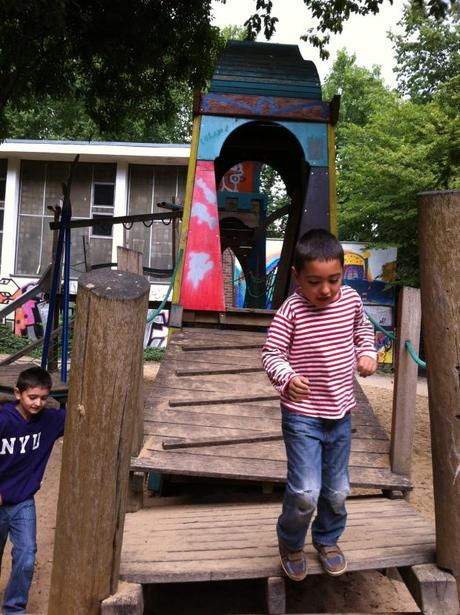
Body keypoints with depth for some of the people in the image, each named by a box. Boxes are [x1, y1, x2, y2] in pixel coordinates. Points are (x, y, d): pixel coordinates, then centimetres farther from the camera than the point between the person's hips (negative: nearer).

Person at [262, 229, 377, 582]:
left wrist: (367, 354, 0)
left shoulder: (351, 300, -3)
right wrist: (287, 377, -31)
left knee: (337, 490, 16)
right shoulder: (291, 311, -17)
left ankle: (328, 538, 46)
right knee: (306, 492, -8)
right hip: (302, 416, -4)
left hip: (341, 413, 5)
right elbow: (271, 353, -13)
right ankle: (290, 542, 25)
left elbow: (363, 328, 17)